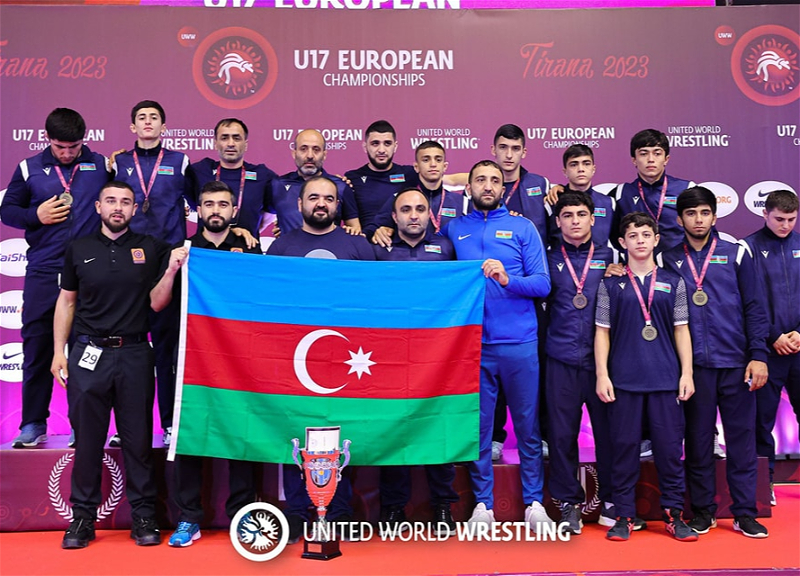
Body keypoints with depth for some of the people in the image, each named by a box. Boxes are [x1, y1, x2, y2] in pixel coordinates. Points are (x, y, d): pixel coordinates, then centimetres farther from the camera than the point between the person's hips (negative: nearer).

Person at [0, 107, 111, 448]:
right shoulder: (29, 168, 8)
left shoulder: (102, 166, 5)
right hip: (43, 273, 1)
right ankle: (33, 423, 18)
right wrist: (36, 215, -7)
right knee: (37, 346, 5)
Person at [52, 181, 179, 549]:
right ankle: (83, 516, 19)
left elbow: (155, 303, 4)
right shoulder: (79, 249, 9)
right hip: (88, 353, 1)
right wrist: (58, 351, 6)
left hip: (134, 355, -1)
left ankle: (143, 516, 15)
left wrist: (171, 270, -11)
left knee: (138, 438, 5)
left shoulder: (150, 249, 6)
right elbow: (66, 301, 12)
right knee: (87, 439, 6)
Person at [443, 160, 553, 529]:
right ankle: (482, 504, 18)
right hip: (473, 344, 1)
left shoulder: (523, 228, 6)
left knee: (528, 426, 5)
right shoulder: (454, 229, 11)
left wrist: (508, 279, -17)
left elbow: (543, 284, -2)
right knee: (478, 426, 6)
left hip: (519, 343, -1)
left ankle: (534, 503, 18)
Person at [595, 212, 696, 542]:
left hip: (666, 378, 1)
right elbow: (602, 331, 4)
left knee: (669, 446, 5)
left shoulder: (673, 282, 9)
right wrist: (602, 375, -2)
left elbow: (681, 330, 10)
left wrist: (687, 373, 3)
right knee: (624, 446, 4)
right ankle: (624, 515, 14)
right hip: (624, 378, -1)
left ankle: (673, 513, 18)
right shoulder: (611, 284, 6)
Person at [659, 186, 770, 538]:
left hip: (736, 362, 0)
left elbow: (754, 307, 4)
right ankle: (703, 510, 19)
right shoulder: (668, 260, 8)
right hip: (693, 364, 0)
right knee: (698, 439, 7)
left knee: (742, 437, 5)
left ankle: (745, 512, 17)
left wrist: (758, 355, -3)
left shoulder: (736, 253, 6)